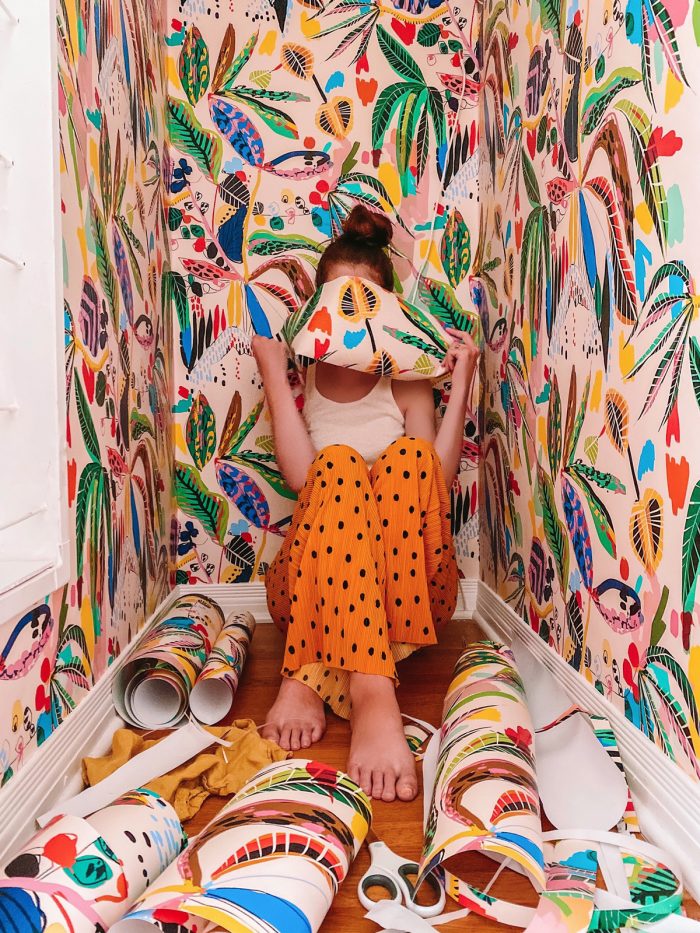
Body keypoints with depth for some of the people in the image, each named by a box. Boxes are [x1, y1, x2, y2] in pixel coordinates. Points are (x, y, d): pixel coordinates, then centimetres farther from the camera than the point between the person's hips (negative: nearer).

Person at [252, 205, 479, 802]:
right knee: (338, 462, -29)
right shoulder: (299, 383, 12)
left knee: (409, 456, -26)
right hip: (312, 584, -1)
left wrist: (460, 387, -6)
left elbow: (435, 483, -5)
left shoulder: (408, 384, 12)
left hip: (410, 586, 1)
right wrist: (273, 373, -7)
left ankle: (312, 678, -38)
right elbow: (302, 476, -9)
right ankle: (371, 694, -48)